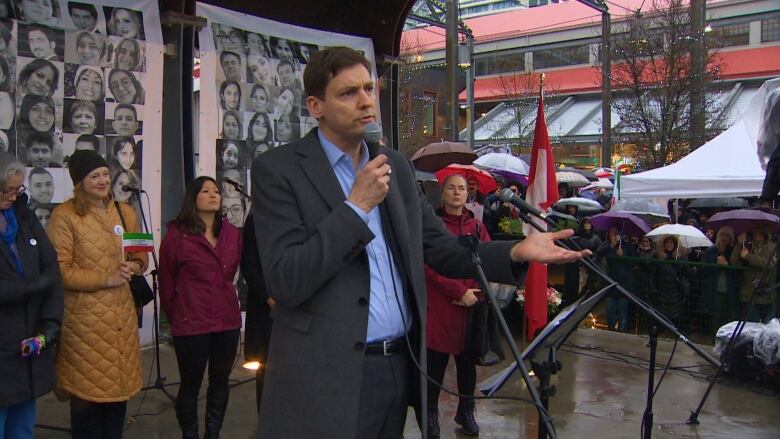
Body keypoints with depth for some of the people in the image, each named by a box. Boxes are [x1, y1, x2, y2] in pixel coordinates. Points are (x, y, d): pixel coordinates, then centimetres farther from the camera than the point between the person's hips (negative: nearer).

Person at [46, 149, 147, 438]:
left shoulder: (125, 212, 9)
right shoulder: (64, 216, -8)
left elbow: (140, 257, 16)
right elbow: (59, 271, -12)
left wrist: (133, 266, -6)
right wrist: (105, 279, -15)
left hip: (121, 314, 5)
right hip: (83, 317, -5)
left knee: (119, 386, 11)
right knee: (87, 391, 3)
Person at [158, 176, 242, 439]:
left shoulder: (232, 234, 5)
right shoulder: (177, 235, -7)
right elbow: (166, 284, 1)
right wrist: (177, 318, 9)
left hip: (228, 321, 5)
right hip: (191, 324, -4)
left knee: (220, 381, 15)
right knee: (190, 384, 7)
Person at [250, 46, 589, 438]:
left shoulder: (396, 166, 10)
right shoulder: (278, 170, -7)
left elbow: (441, 250, 9)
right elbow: (285, 282, -16)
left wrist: (517, 251, -6)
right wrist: (357, 205, -18)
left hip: (401, 368, 5)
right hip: (326, 378, -5)